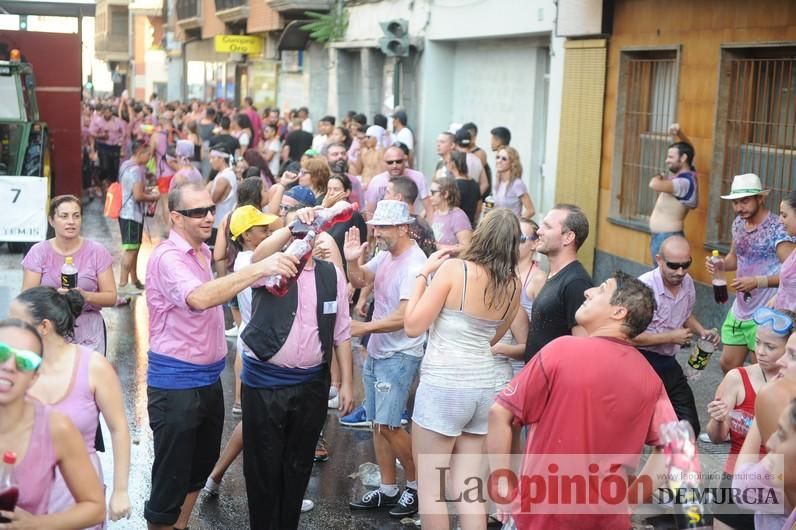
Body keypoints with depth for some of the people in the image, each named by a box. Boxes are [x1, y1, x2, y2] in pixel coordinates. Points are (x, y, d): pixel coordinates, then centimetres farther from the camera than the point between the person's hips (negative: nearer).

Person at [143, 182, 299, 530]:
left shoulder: (203, 251, 9)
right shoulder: (168, 257, -19)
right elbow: (199, 298, -38)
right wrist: (258, 269, -43)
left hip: (208, 379, 9)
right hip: (176, 384, -9)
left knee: (200, 468, 21)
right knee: (170, 477, 0)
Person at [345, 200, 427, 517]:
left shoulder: (414, 264, -21)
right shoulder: (385, 254, 2)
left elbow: (404, 317, -26)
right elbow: (359, 282, 11)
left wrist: (364, 327, -22)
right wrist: (352, 261, -9)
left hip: (399, 356, -8)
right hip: (375, 352, 8)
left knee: (387, 425, -9)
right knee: (377, 424, 12)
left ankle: (417, 485, 11)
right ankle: (388, 491, 23)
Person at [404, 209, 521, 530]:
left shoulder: (455, 269, -13)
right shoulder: (513, 286, 3)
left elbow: (413, 326, -12)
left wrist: (424, 274, -3)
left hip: (443, 386, -6)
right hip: (483, 386, 6)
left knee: (430, 484, 6)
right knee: (469, 483, 13)